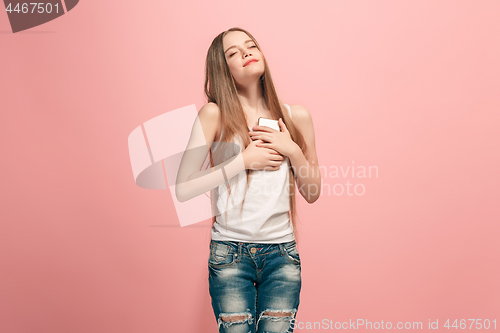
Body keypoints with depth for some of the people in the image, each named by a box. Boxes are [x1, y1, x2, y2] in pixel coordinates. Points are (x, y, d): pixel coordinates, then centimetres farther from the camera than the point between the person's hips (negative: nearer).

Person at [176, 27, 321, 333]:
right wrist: (243, 161, -13)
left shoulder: (295, 116, 6)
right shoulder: (214, 115, -4)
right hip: (230, 252, -2)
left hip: (282, 252, 2)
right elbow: (183, 189, -10)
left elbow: (312, 194, 9)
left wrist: (293, 151, -6)